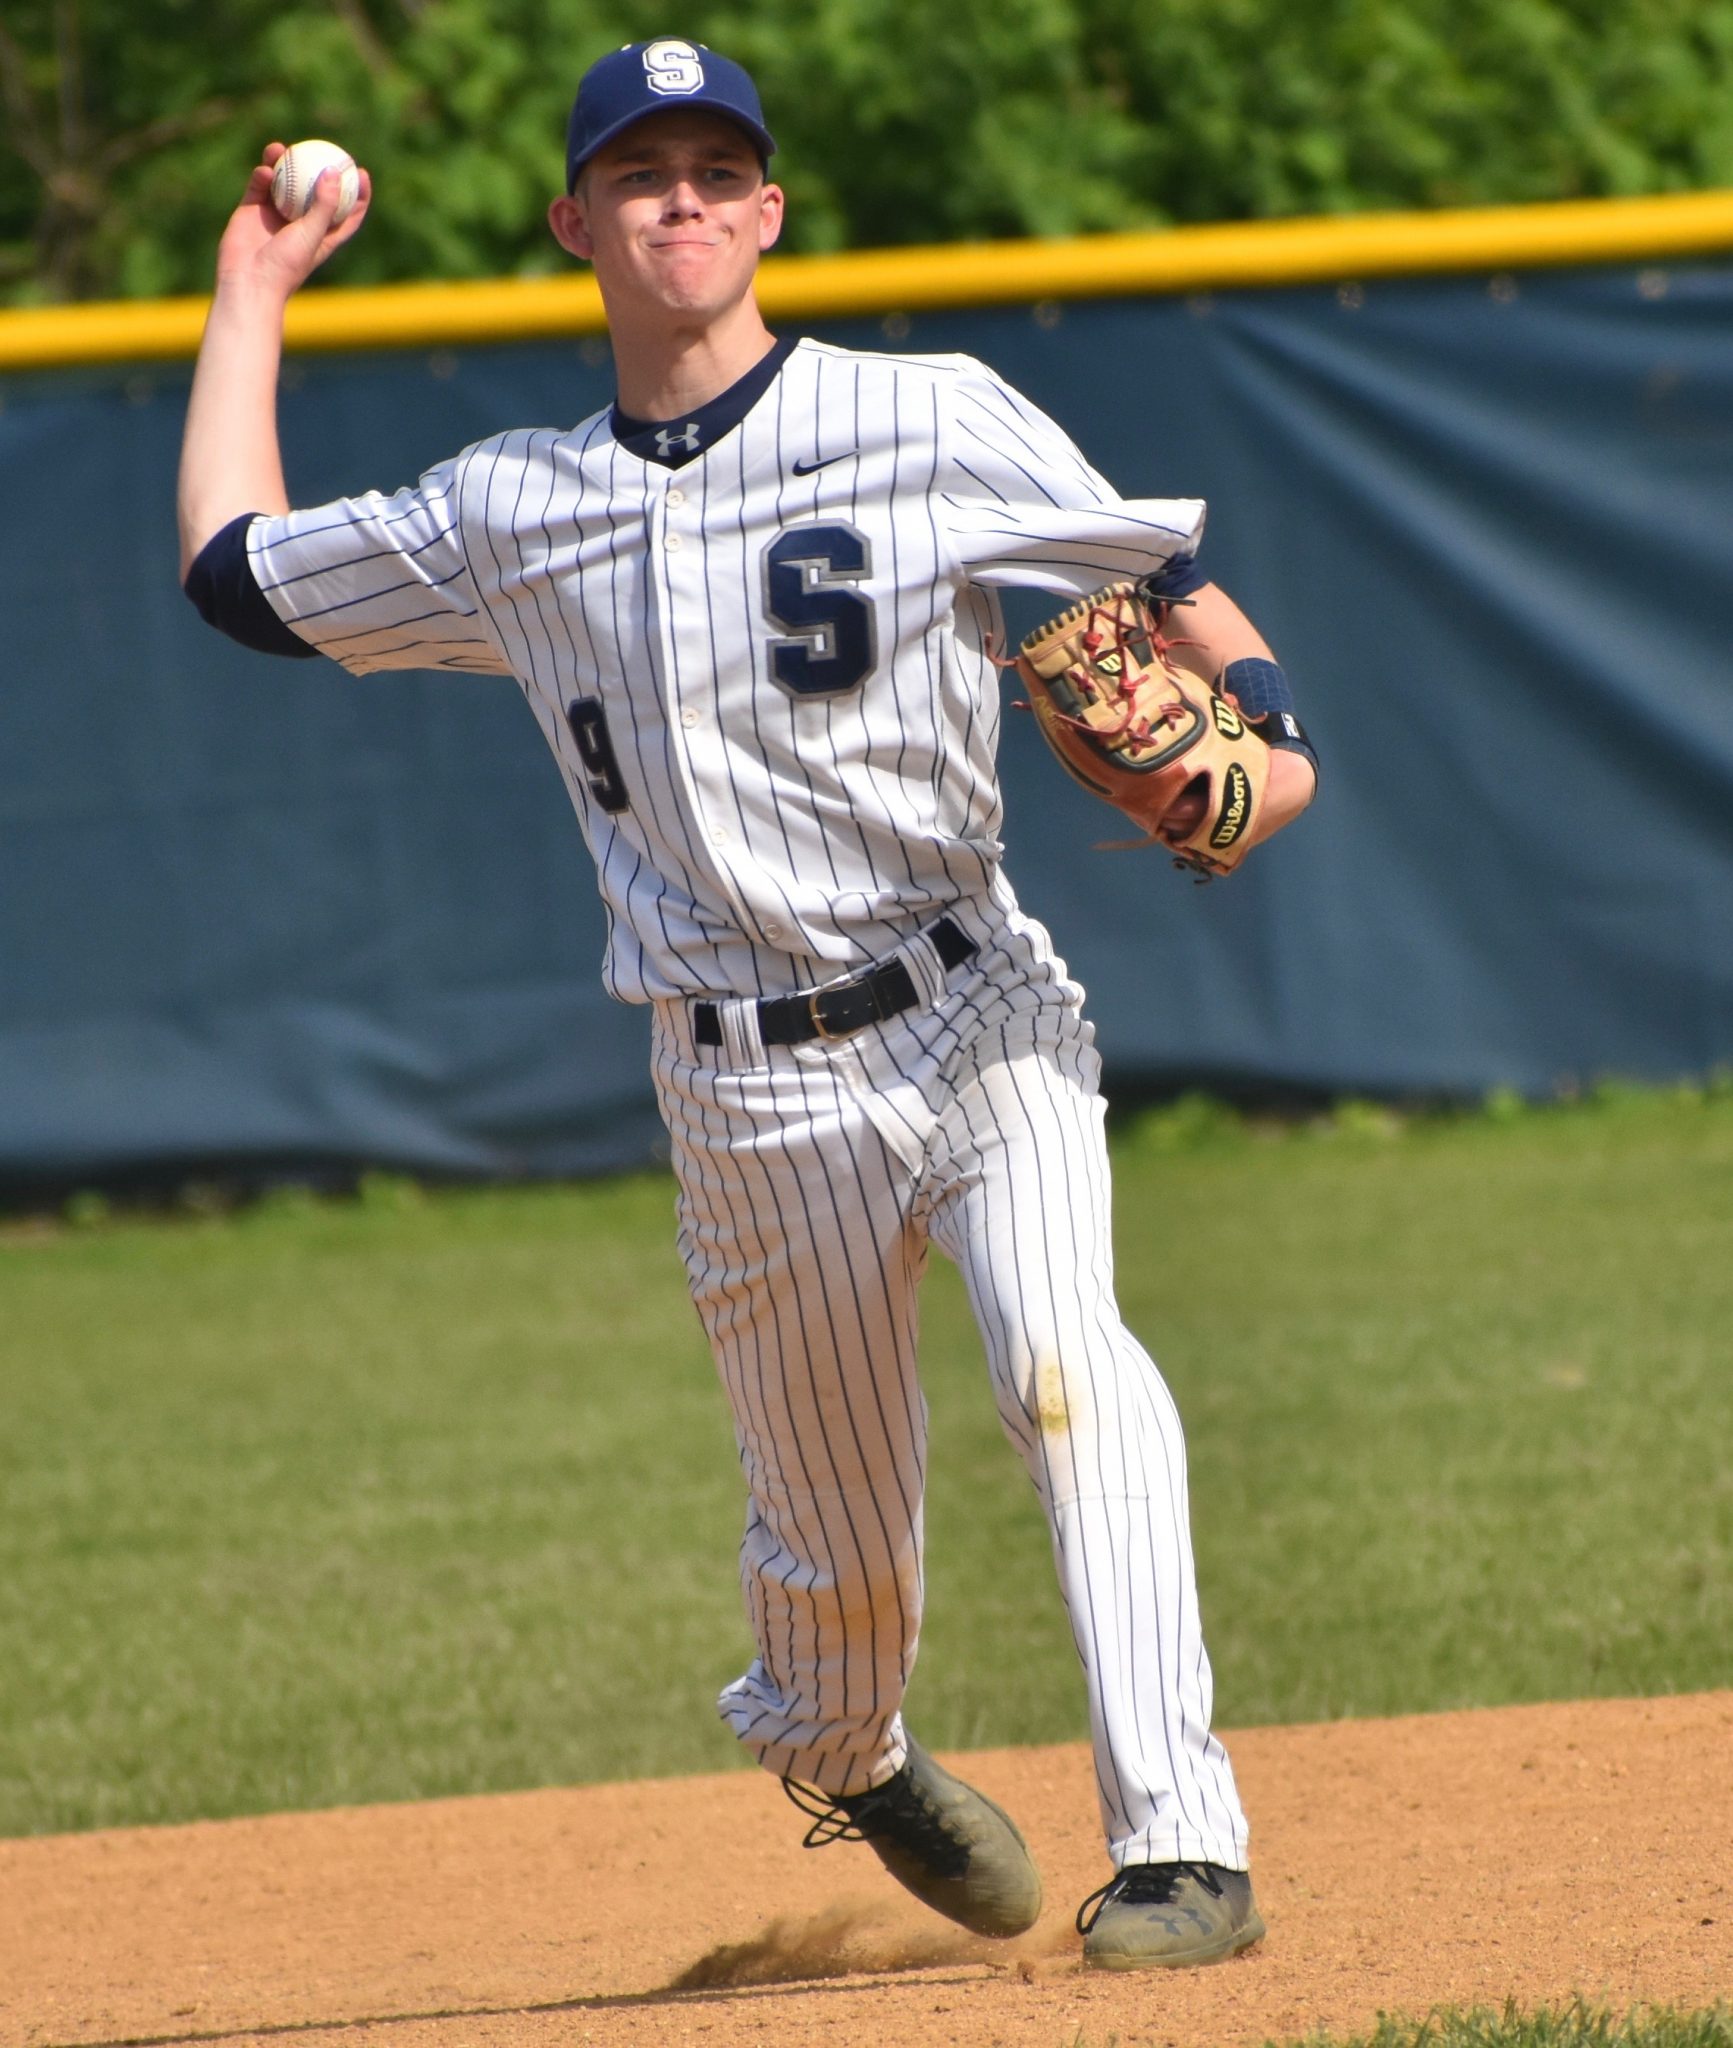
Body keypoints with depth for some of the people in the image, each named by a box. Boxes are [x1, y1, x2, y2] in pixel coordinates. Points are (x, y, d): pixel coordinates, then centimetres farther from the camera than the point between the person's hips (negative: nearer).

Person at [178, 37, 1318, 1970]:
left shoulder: (930, 424, 2)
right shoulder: (514, 514, 11)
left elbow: (1168, 579, 1)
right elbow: (236, 569, 21)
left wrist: (1263, 740, -19)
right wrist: (254, 289, 28)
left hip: (972, 1015, -3)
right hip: (751, 1099, 3)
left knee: (1065, 1364, -27)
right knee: (832, 1549, 9)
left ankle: (1181, 1846, -29)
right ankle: (842, 1756, 45)